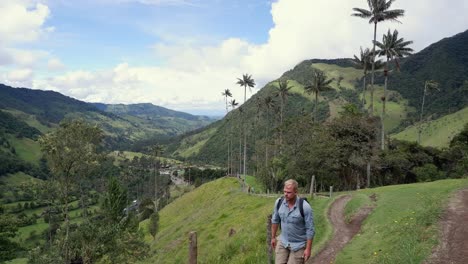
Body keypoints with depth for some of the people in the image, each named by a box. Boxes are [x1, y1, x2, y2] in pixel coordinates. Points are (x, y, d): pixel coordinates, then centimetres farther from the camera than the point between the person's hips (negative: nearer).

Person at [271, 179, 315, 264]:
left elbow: (310, 229, -16)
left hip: (299, 244, -4)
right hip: (283, 242, 4)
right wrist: (273, 237, 14)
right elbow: (275, 220, 7)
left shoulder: (305, 207, -23)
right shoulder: (279, 202, -10)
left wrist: (308, 249, -14)